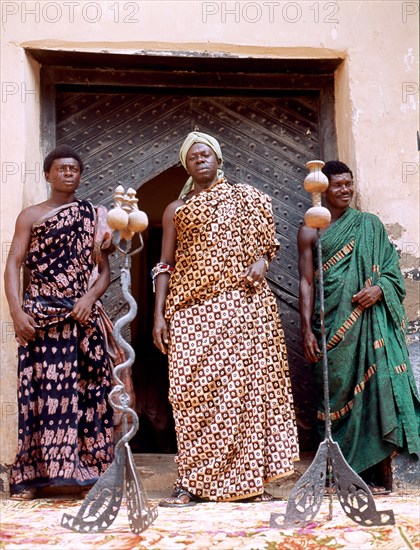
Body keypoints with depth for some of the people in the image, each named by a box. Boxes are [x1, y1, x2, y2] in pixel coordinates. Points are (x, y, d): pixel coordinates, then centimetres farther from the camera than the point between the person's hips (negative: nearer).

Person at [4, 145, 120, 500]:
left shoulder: (93, 217, 13)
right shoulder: (31, 216, 9)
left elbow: (104, 270, 8)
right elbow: (14, 265, 0)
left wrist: (90, 297, -11)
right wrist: (17, 311, -13)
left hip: (83, 316, 1)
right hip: (41, 317, -1)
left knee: (88, 390, -1)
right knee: (40, 389, -2)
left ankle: (88, 473, 6)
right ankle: (33, 475, 6)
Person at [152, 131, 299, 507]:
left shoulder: (244, 197, 17)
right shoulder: (176, 209, 16)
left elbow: (264, 239, 18)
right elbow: (165, 265, 11)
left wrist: (261, 260, -6)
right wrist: (159, 315, 0)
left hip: (241, 302, 0)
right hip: (192, 306, 0)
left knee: (245, 384, -4)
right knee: (194, 389, -8)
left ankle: (247, 478, 4)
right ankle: (193, 482, -3)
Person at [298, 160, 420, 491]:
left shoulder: (370, 225, 15)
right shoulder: (310, 232, 10)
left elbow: (392, 266, 13)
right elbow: (306, 282, 4)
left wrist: (380, 288, -10)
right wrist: (307, 330, -5)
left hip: (370, 321, 1)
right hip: (332, 324, -1)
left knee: (373, 387, -7)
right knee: (338, 391, -2)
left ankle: (371, 472, -1)